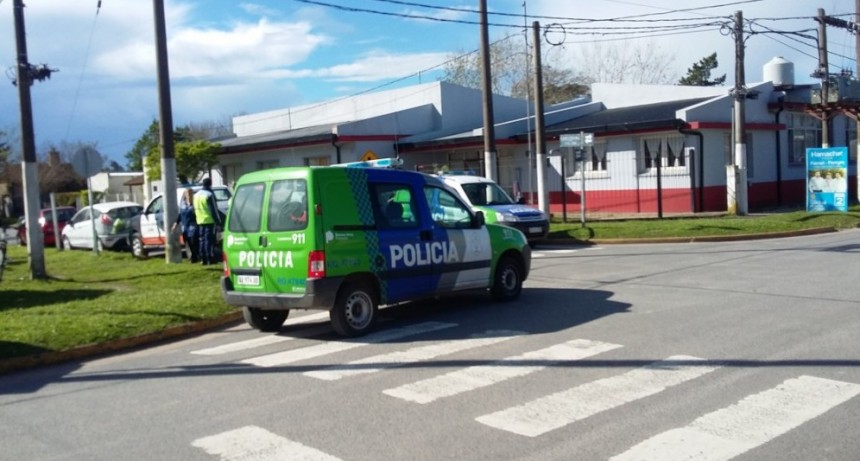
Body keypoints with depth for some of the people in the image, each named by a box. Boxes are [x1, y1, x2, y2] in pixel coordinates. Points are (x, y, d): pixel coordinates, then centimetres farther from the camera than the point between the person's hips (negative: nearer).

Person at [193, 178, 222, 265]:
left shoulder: (196, 195, 15)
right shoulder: (209, 195, -12)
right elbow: (214, 210, -13)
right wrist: (218, 220, -9)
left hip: (200, 221, 7)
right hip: (209, 221, -7)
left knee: (202, 240, 10)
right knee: (209, 240, -5)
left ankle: (203, 259, 11)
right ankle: (210, 259, -6)